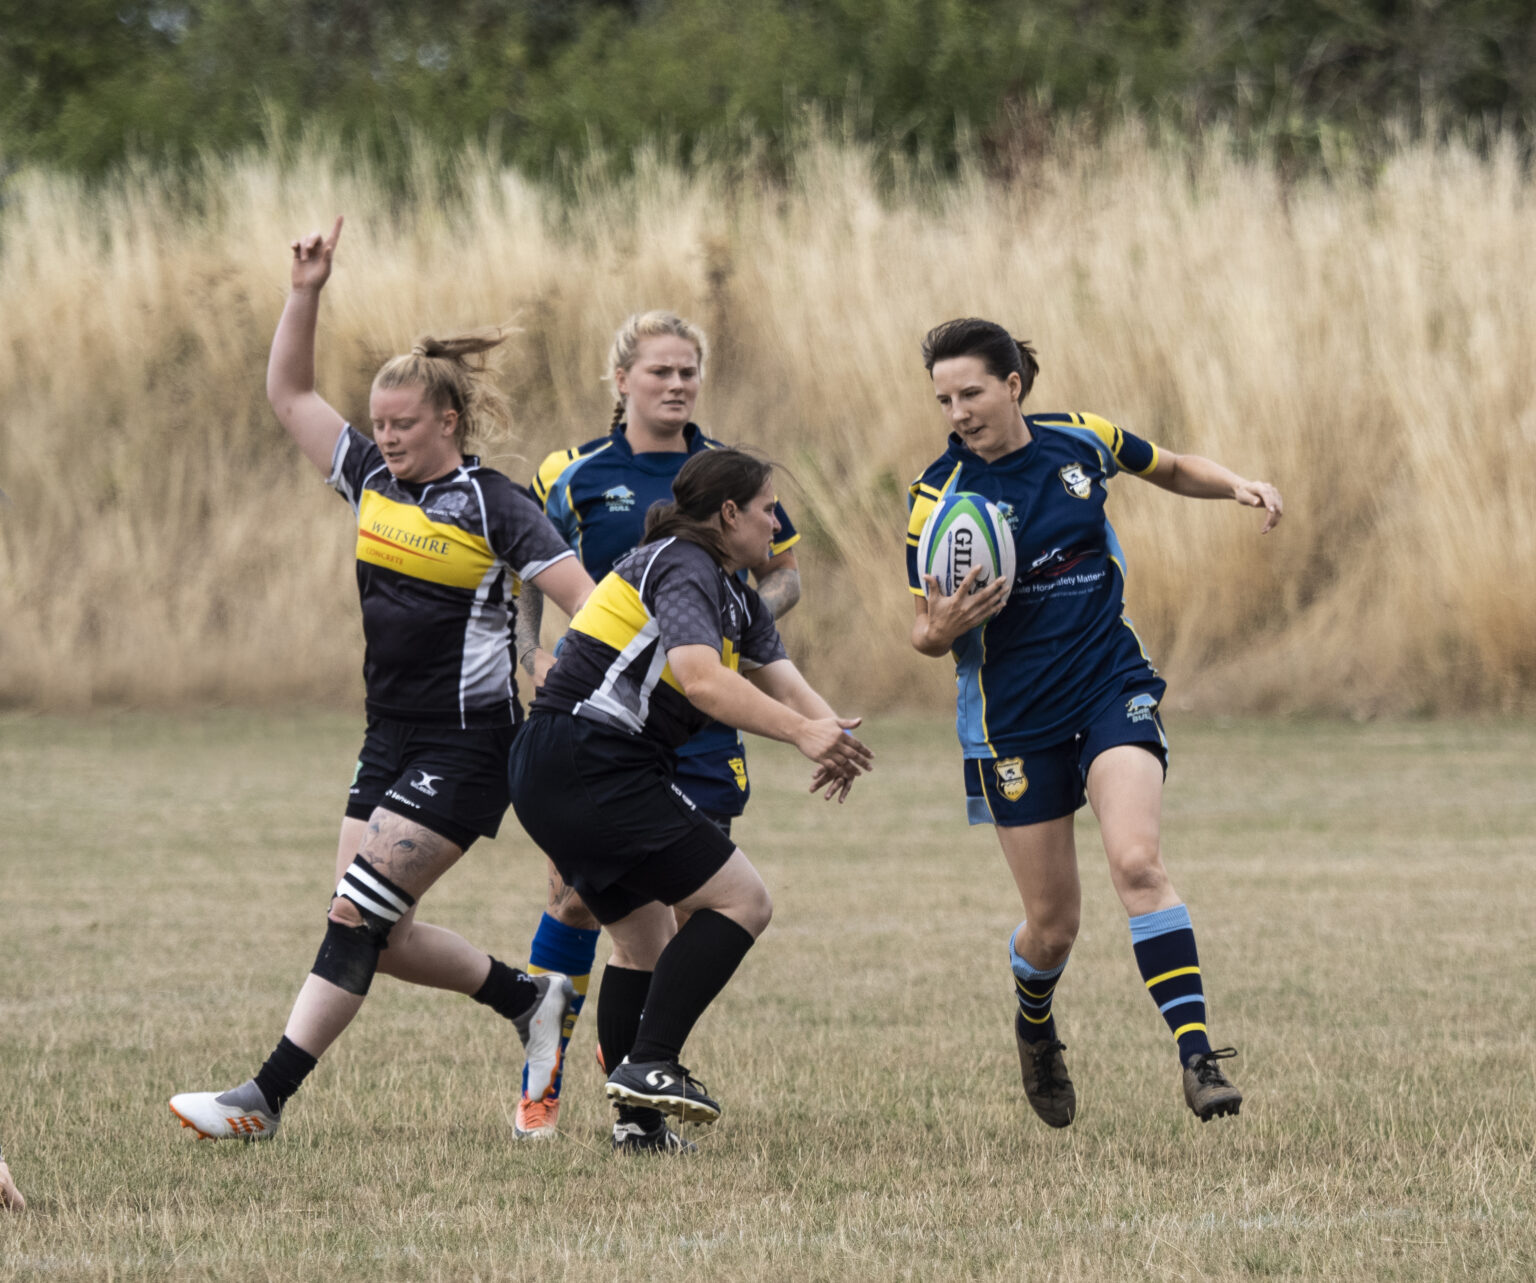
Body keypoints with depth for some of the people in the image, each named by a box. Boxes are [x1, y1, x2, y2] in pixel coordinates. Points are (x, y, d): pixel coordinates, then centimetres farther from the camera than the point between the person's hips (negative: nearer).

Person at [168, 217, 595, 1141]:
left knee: (360, 915, -13)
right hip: (391, 740, 8)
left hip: (465, 746, -8)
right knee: (377, 932, 7)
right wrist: (307, 294, 1)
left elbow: (585, 599, -14)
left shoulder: (493, 506, -10)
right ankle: (528, 998, 27)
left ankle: (266, 1099, -16)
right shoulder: (374, 481, 8)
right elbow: (290, 393, 13)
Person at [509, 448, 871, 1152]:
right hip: (594, 768, -11)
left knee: (646, 945, 17)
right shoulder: (683, 569, -12)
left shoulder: (736, 597, 20)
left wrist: (831, 734, -15)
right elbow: (700, 676, -30)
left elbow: (781, 680, 6)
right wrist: (803, 732, -37)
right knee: (741, 900, -10)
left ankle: (637, 1120, 15)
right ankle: (648, 1065, -16)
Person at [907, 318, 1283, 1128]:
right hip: (1013, 719, -1)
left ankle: (1196, 1057, -26)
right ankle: (1035, 1030, 39)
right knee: (1053, 924, 4)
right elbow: (926, 634, -4)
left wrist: (1238, 486, -2)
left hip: (1112, 687, 1)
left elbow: (1171, 470, 18)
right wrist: (942, 628, -28)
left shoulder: (1082, 440, -3)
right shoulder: (940, 497, -10)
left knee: (1137, 862, -23)